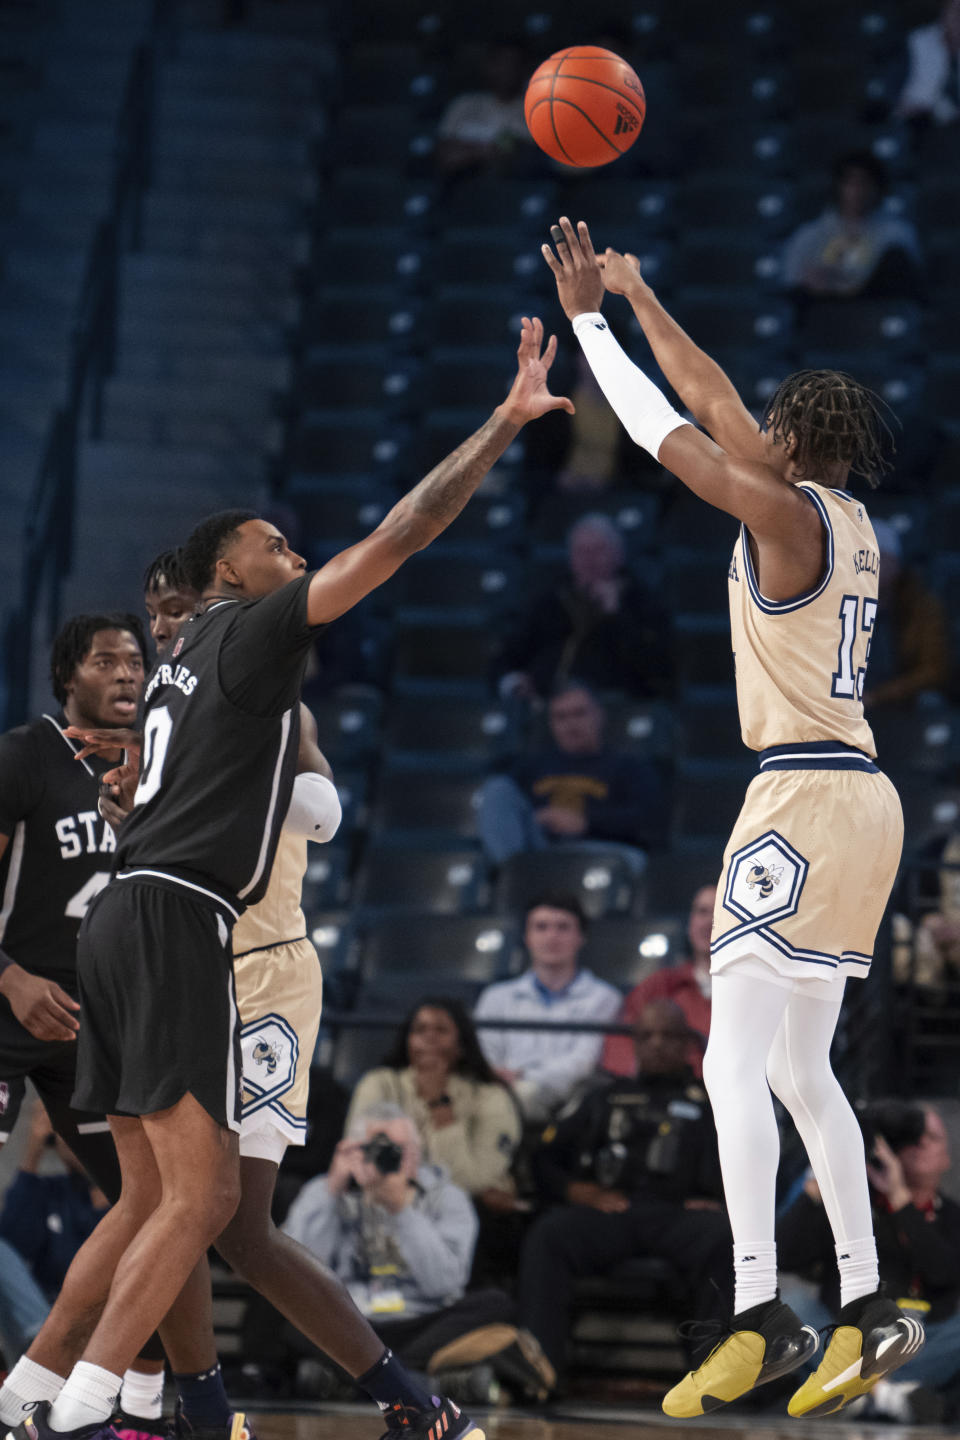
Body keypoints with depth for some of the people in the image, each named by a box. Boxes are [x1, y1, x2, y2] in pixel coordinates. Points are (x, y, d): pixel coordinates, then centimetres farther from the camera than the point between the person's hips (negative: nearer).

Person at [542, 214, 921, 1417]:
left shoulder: (790, 514, -10)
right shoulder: (849, 520, 14)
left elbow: (672, 436, -10)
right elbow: (713, 404, 23)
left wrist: (590, 321, -1)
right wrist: (639, 297, 28)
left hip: (808, 797, -10)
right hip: (858, 797, 10)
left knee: (735, 1062, -12)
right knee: (800, 1069, 14)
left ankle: (759, 1318, -19)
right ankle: (866, 1311, 14)